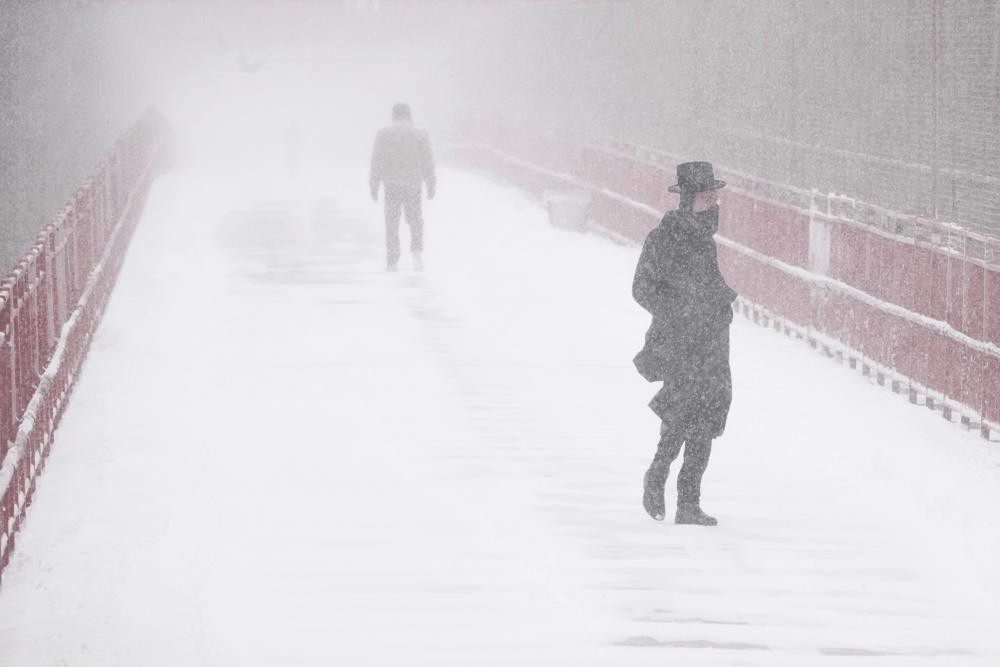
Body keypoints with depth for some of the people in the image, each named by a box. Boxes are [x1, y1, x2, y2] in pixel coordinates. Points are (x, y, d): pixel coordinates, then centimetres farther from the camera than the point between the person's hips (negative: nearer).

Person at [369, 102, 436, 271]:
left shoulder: (383, 133, 0)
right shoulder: (420, 134, 0)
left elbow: (376, 161, -1)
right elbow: (428, 161, 0)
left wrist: (374, 187, 4)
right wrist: (431, 186, 7)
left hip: (391, 184, 0)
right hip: (412, 185, 0)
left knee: (392, 221, 7)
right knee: (415, 218, 17)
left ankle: (392, 261, 5)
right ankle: (417, 250, -4)